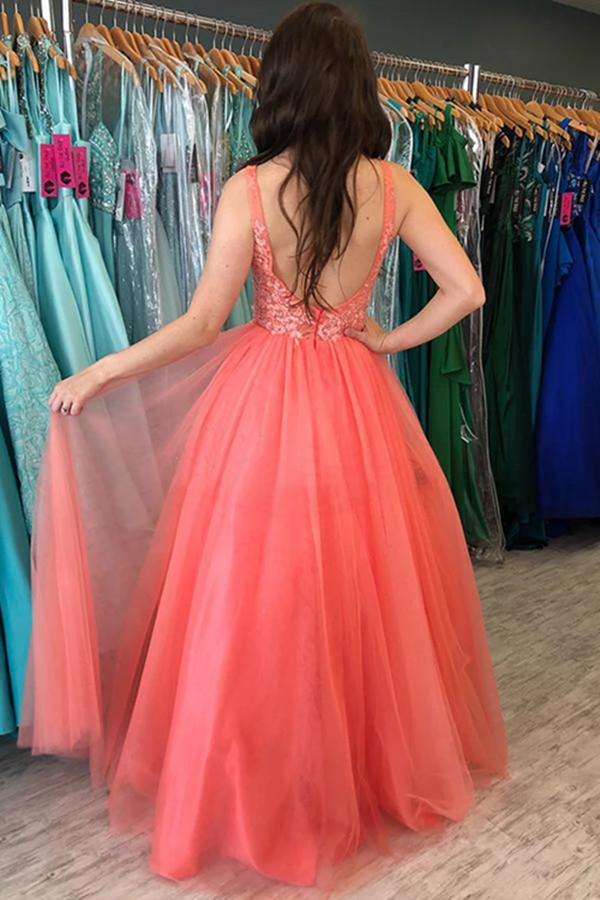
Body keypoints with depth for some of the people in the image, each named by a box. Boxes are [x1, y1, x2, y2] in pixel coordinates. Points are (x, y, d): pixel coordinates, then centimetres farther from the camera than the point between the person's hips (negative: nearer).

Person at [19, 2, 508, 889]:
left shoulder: (250, 189, -10)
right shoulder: (392, 184, -2)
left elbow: (201, 325, -9)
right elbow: (466, 290, -1)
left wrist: (99, 371, 2)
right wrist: (390, 340, 11)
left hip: (265, 404, -3)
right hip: (357, 404, 3)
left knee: (258, 597, 10)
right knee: (366, 590, 16)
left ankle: (264, 789, 27)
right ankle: (383, 759, 36)